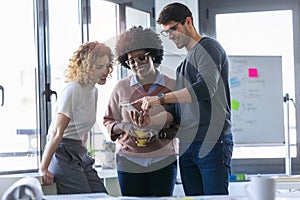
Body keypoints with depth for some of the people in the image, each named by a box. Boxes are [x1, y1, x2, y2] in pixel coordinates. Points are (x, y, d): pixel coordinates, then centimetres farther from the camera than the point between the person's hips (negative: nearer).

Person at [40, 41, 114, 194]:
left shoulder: (93, 91, 13)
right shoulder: (74, 89, -14)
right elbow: (57, 132, -17)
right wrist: (43, 169, -17)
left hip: (80, 153, 9)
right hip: (64, 153, -9)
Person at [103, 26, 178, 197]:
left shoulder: (171, 86, 4)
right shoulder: (121, 87, 8)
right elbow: (108, 121, 13)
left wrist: (158, 130, -12)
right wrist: (124, 126, -8)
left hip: (163, 161, 0)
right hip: (129, 161, 1)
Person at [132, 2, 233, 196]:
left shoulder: (208, 47, -1)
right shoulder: (182, 65, 24)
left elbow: (206, 87, -19)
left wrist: (160, 99, -20)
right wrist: (150, 121, 1)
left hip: (213, 143, -8)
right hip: (187, 147, 8)